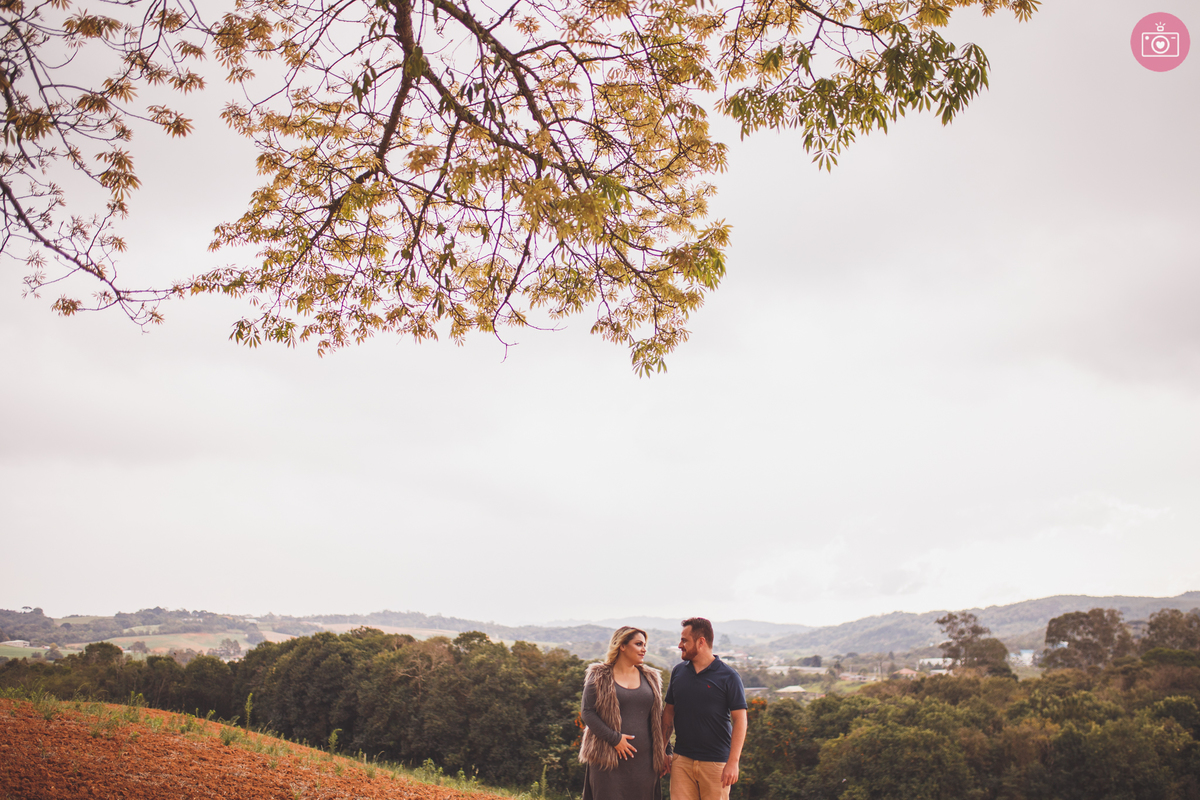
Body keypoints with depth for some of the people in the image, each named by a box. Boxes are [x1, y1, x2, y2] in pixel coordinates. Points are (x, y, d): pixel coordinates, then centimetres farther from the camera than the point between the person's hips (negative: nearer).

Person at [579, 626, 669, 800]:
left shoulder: (651, 678, 14)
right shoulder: (599, 677, 2)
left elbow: (658, 719, 17)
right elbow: (587, 713, -6)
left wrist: (663, 753, 11)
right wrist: (614, 739, -14)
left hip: (643, 760, 4)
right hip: (608, 759, -3)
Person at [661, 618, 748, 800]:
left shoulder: (728, 677, -5)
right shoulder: (678, 672, 8)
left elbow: (740, 720, -8)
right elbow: (669, 711, 15)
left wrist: (733, 762, -15)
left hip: (716, 762, -4)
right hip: (682, 759, 4)